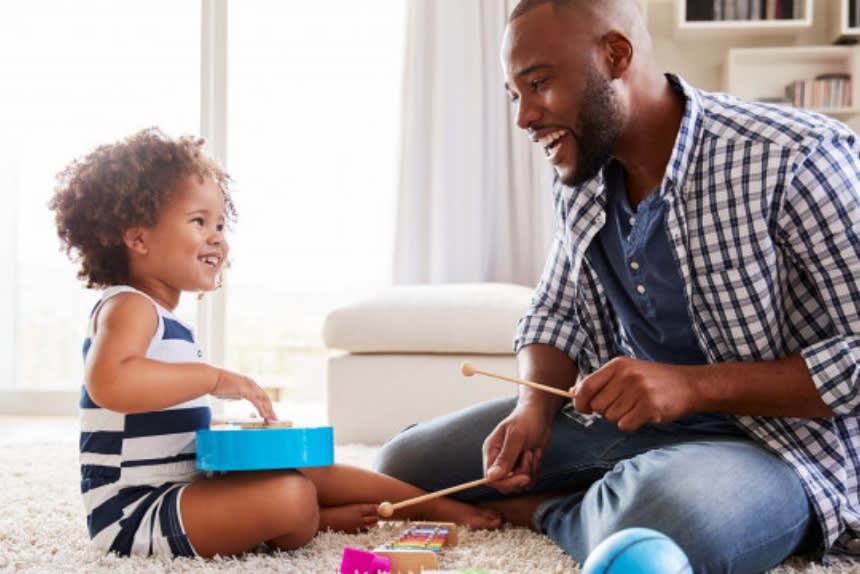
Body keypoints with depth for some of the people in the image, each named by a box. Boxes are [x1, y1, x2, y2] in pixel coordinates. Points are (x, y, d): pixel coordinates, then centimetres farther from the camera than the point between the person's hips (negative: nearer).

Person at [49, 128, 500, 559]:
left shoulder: (168, 324, 16)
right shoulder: (128, 308, -16)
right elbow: (108, 382, -38)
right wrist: (214, 378, -32)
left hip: (183, 488, 11)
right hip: (134, 512, -11)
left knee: (311, 470, 12)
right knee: (290, 497, -27)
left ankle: (439, 506, 19)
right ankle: (326, 519, 6)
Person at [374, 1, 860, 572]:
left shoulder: (797, 159, -18)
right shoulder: (581, 180, 4)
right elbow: (555, 316, 14)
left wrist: (692, 386, -27)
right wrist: (535, 408, -7)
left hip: (774, 437, -6)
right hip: (617, 417, 7)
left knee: (666, 512, -41)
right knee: (402, 465, 4)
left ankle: (551, 510, -7)